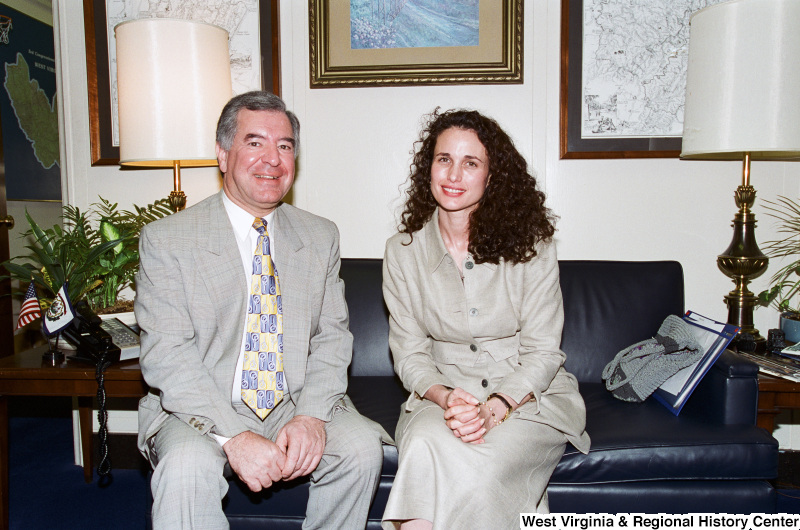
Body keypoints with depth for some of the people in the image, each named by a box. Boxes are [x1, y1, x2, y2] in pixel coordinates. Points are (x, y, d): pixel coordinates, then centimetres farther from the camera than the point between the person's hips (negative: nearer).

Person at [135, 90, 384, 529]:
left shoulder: (320, 237, 7)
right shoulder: (165, 239, -4)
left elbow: (332, 337, 3)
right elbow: (166, 355, -12)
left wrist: (311, 415, -15)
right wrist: (234, 436, -23)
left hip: (296, 406, 4)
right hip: (201, 412, -3)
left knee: (363, 446, -21)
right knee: (187, 468, -33)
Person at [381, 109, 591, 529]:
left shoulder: (531, 245, -7)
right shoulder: (403, 250, -1)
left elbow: (542, 353, -7)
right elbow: (409, 352, 0)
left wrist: (494, 408, -23)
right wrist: (445, 398, -20)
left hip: (528, 396, -1)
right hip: (442, 393, 2)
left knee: (474, 466, -31)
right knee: (425, 449, -32)